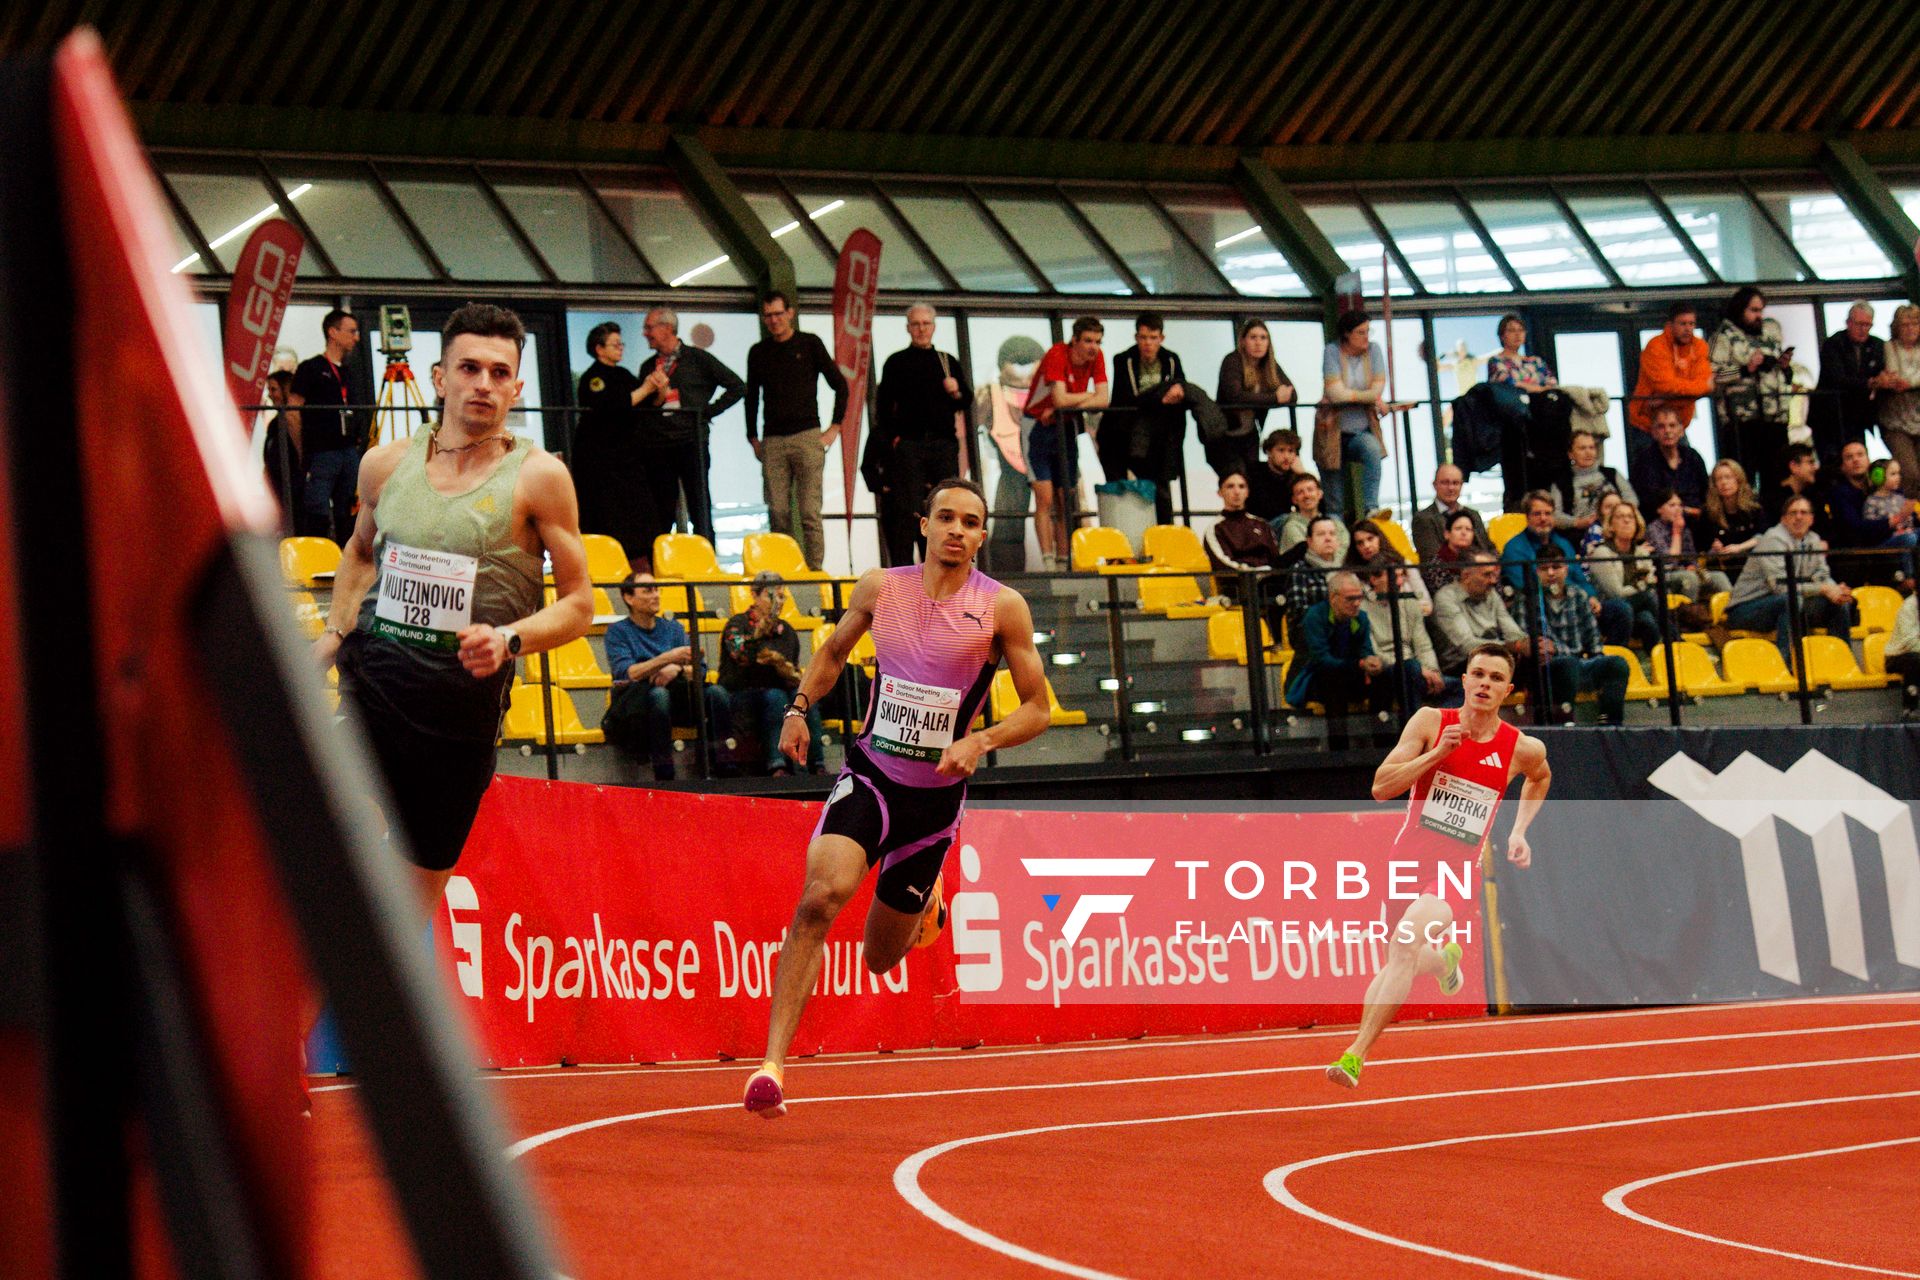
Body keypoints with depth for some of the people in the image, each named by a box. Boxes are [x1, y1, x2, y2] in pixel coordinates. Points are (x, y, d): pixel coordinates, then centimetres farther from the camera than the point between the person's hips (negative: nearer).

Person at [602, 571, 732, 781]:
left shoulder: (673, 628, 17)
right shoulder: (618, 632, 4)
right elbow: (626, 673, -14)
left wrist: (677, 668, -16)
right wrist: (668, 658, -25)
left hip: (677, 700, 4)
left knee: (715, 692, -22)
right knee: (658, 694, -37)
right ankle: (664, 777, -39)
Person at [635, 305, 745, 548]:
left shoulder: (698, 359, 5)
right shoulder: (648, 367, 18)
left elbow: (737, 386, 5)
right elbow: (638, 409, 17)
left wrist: (709, 411, -1)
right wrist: (652, 394, -4)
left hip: (690, 443, -4)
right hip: (655, 446, 4)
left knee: (699, 508, -6)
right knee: (660, 516, 3)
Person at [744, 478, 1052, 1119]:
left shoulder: (1002, 608, -6)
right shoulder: (880, 587, 1)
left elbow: (1037, 709, -1)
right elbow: (834, 650, 19)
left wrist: (981, 741, -18)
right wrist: (800, 706, 2)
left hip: (937, 795, 0)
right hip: (868, 773, 0)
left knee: (880, 958, 10)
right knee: (820, 898, -27)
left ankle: (924, 903, 49)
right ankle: (773, 1063, -28)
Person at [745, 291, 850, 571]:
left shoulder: (809, 344, 5)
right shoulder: (758, 352, 13)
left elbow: (840, 385, 8)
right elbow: (752, 397, 23)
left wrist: (834, 427, 3)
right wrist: (753, 438, 16)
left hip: (807, 437, -3)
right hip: (773, 441, 3)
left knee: (809, 512, -8)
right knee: (778, 513, -2)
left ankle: (815, 570, -7)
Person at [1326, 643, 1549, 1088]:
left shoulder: (1523, 749, -2)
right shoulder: (1431, 722, -5)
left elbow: (1540, 777, 24)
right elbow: (1381, 787, -10)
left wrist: (1519, 831, 13)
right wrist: (1436, 753, -21)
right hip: (1406, 861, 3)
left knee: (1404, 946, -25)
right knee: (1397, 960, 15)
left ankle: (1355, 1056, -29)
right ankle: (1442, 959, 53)